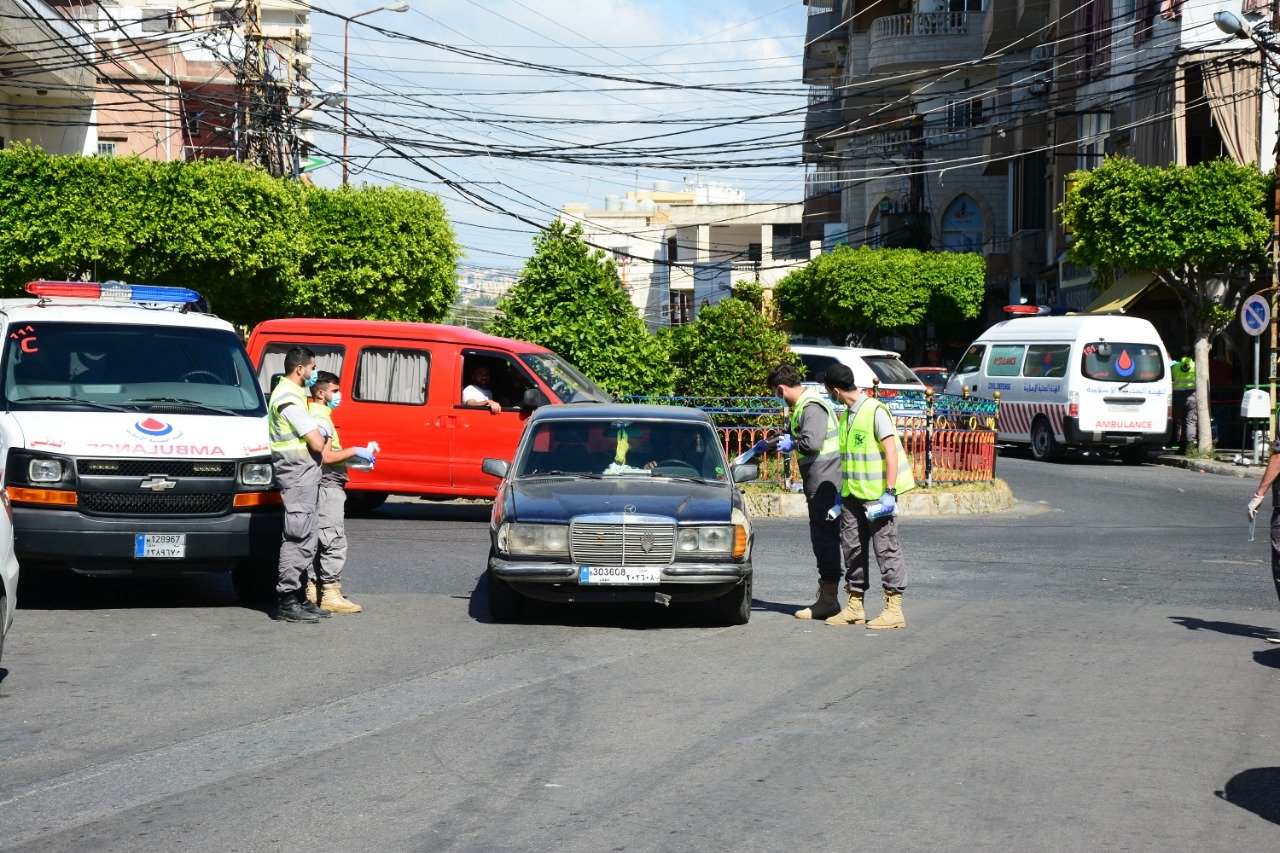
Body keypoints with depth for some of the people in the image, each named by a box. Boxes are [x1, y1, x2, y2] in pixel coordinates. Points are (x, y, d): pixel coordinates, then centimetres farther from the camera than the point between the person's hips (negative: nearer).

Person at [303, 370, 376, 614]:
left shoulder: (318, 416, 19)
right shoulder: (320, 418, -14)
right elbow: (325, 457, -23)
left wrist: (352, 459, 17)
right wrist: (354, 452, -14)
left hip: (326, 486, 11)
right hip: (327, 486, -11)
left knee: (318, 541, 13)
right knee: (334, 541, -10)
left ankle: (313, 589, 17)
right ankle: (330, 594, -11)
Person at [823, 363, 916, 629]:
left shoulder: (875, 411, -13)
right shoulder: (847, 415, 13)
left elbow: (891, 452, -16)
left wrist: (890, 492, -20)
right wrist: (842, 492, 22)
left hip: (877, 494, -8)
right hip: (853, 494, 8)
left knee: (886, 547, -4)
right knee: (853, 547, 8)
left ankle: (894, 609, -2)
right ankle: (855, 607, 15)